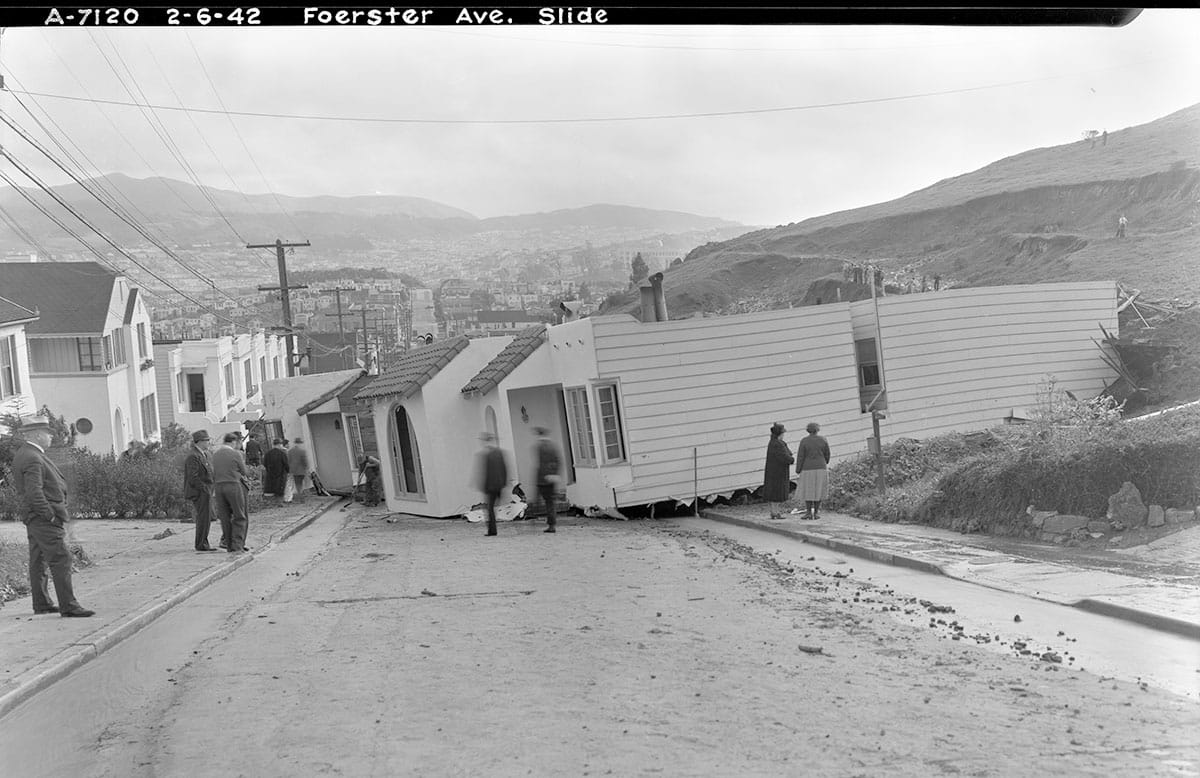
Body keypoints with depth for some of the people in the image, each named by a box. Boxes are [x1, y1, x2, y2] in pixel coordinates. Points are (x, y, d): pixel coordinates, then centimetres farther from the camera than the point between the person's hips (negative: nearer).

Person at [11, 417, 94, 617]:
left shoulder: (22, 455, 14)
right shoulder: (33, 459, -19)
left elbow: (17, 485, 23)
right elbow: (34, 493, -27)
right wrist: (50, 516, -20)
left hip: (33, 518, 11)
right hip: (43, 518, -11)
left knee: (38, 561, 14)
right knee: (60, 559, -12)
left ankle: (41, 603, 21)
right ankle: (68, 606, -13)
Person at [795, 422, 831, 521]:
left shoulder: (804, 441, -9)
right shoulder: (823, 440, -3)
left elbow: (800, 457, -9)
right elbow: (827, 454, 6)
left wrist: (798, 470, -2)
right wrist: (825, 464, 25)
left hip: (808, 469, -2)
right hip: (821, 469, 2)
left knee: (808, 491, 6)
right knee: (818, 490, 9)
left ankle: (809, 513, 4)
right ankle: (816, 512, 9)